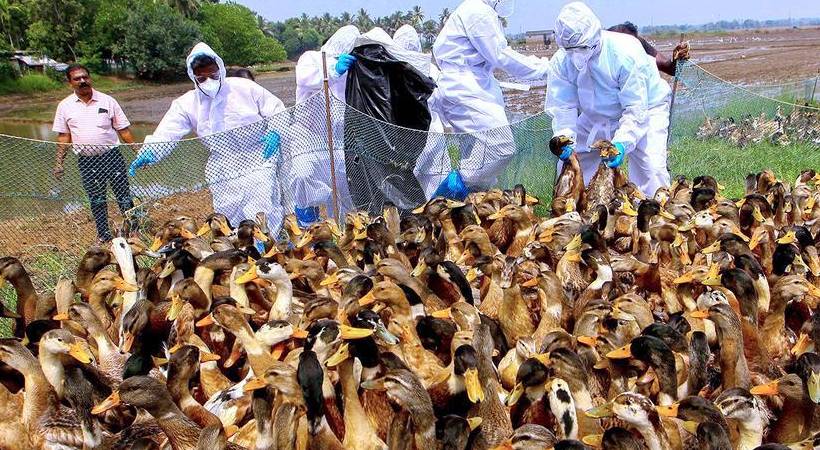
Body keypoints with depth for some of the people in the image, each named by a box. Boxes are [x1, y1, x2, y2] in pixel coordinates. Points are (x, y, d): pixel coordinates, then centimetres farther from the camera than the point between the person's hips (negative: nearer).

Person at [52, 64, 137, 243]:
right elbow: (64, 137, 8)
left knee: (123, 195, 0)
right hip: (86, 161, 2)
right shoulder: (65, 106, 4)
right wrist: (59, 163, 4)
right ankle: (103, 235, 23)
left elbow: (124, 130, 3)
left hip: (111, 156, -1)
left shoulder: (107, 101, 0)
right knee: (96, 201, 11)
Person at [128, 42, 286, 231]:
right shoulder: (187, 104, 0)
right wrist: (148, 153, -26)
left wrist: (274, 131, -13)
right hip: (224, 178, 2)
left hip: (258, 166, -2)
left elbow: (276, 109, 5)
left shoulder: (245, 88, -4)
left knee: (267, 221, -5)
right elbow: (166, 133, -8)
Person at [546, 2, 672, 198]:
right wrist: (565, 138, -38)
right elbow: (563, 107, -19)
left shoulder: (625, 53, -33)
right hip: (595, 118, 5)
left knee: (651, 169, -21)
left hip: (644, 109, -4)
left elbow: (635, 110, -32)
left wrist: (622, 143, -44)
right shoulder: (561, 62, -19)